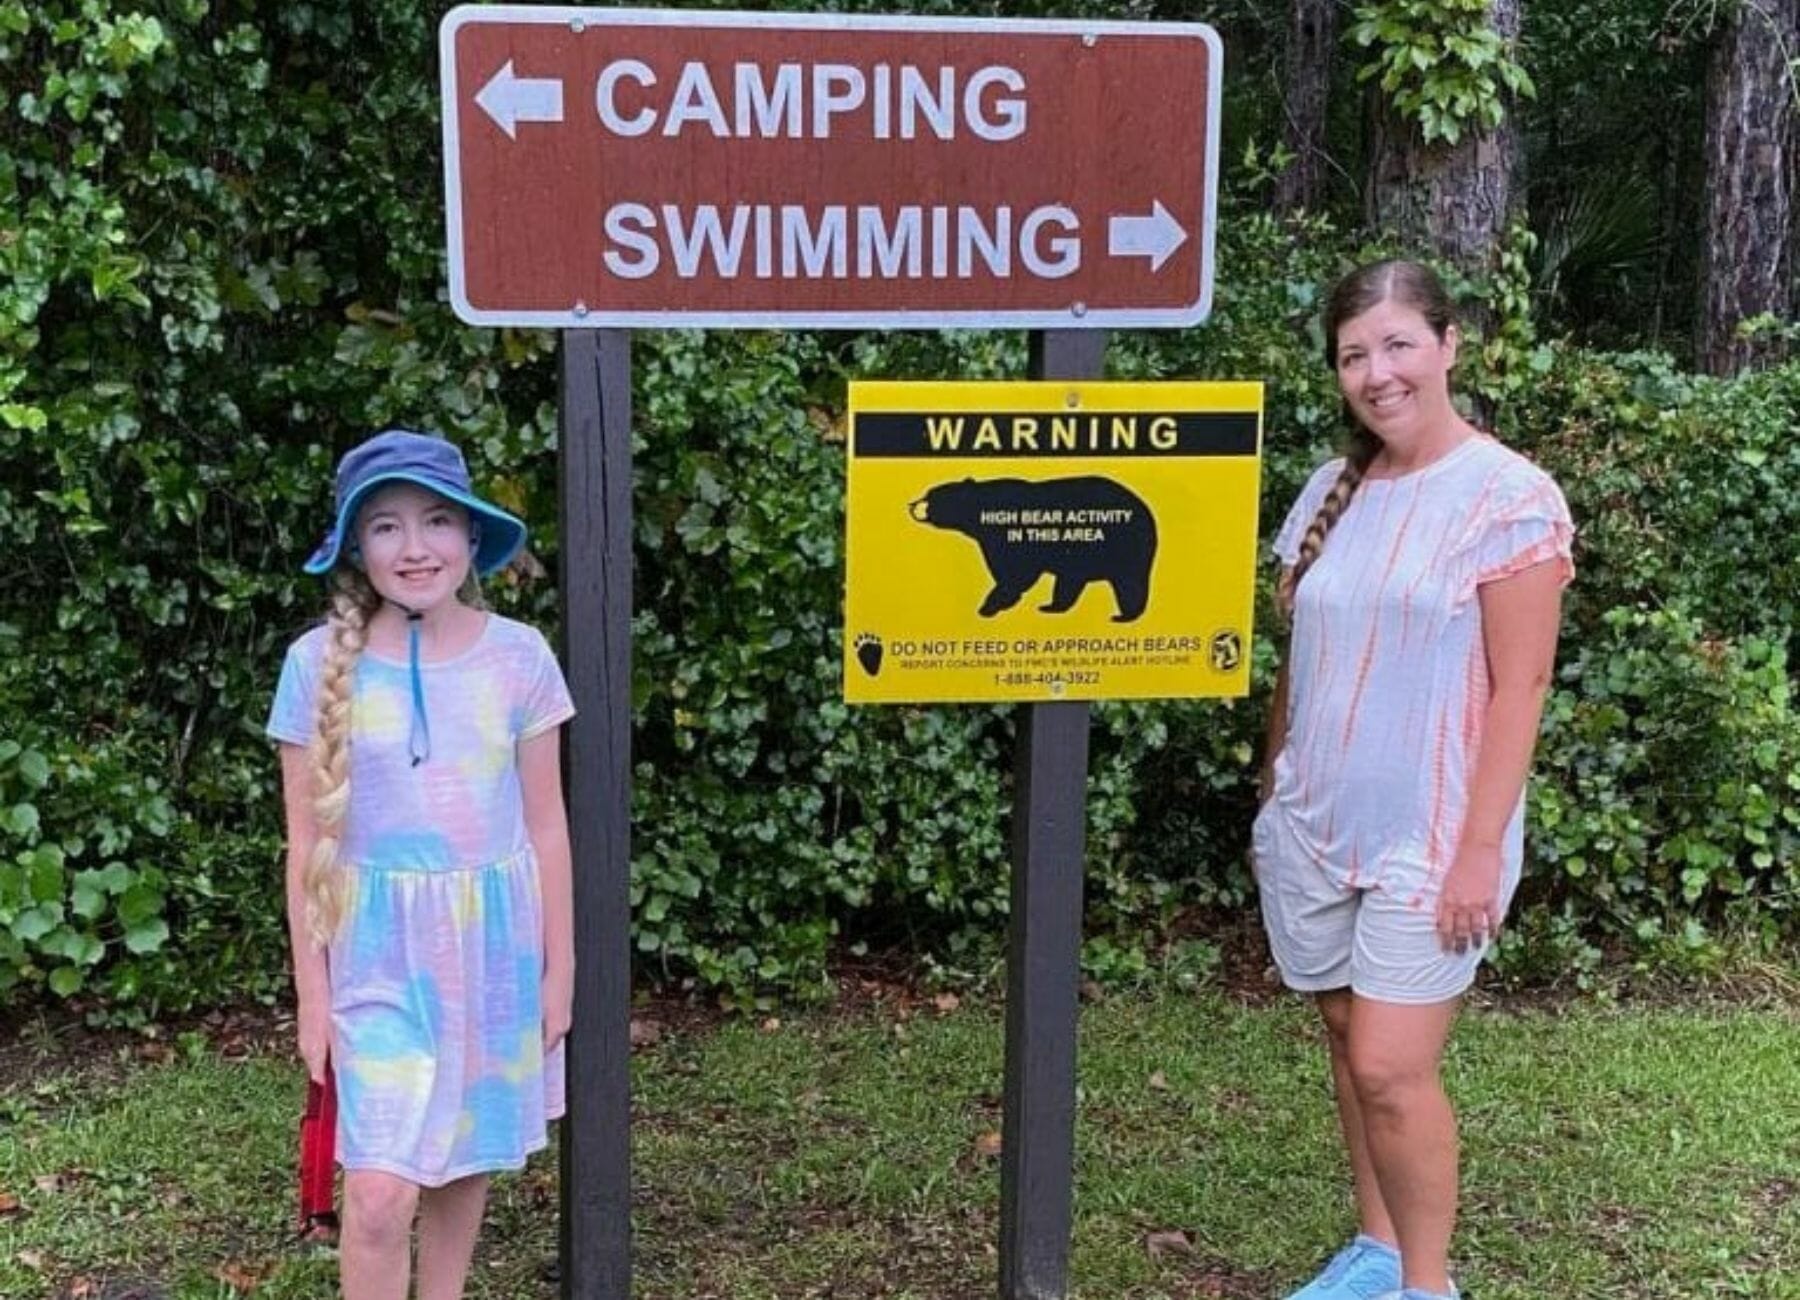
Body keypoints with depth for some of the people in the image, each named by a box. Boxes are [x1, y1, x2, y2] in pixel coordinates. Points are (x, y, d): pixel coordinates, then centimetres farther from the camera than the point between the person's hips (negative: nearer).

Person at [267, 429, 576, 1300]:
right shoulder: (319, 664, -6)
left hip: (494, 940, 2)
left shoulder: (518, 656, -3)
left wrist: (559, 967, 4)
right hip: (379, 949, -2)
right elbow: (307, 843, -2)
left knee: (465, 1163, 13)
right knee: (381, 1194, -8)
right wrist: (312, 993, -1)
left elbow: (546, 824, 3)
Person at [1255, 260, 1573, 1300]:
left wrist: (1480, 850, -16)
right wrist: (1273, 792, 13)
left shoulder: (1509, 497, -10)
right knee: (1349, 1042, 12)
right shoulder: (1333, 491, 7)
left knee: (1393, 1067, -7)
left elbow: (1520, 689, -13)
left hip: (1428, 838, -6)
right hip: (1313, 826, 6)